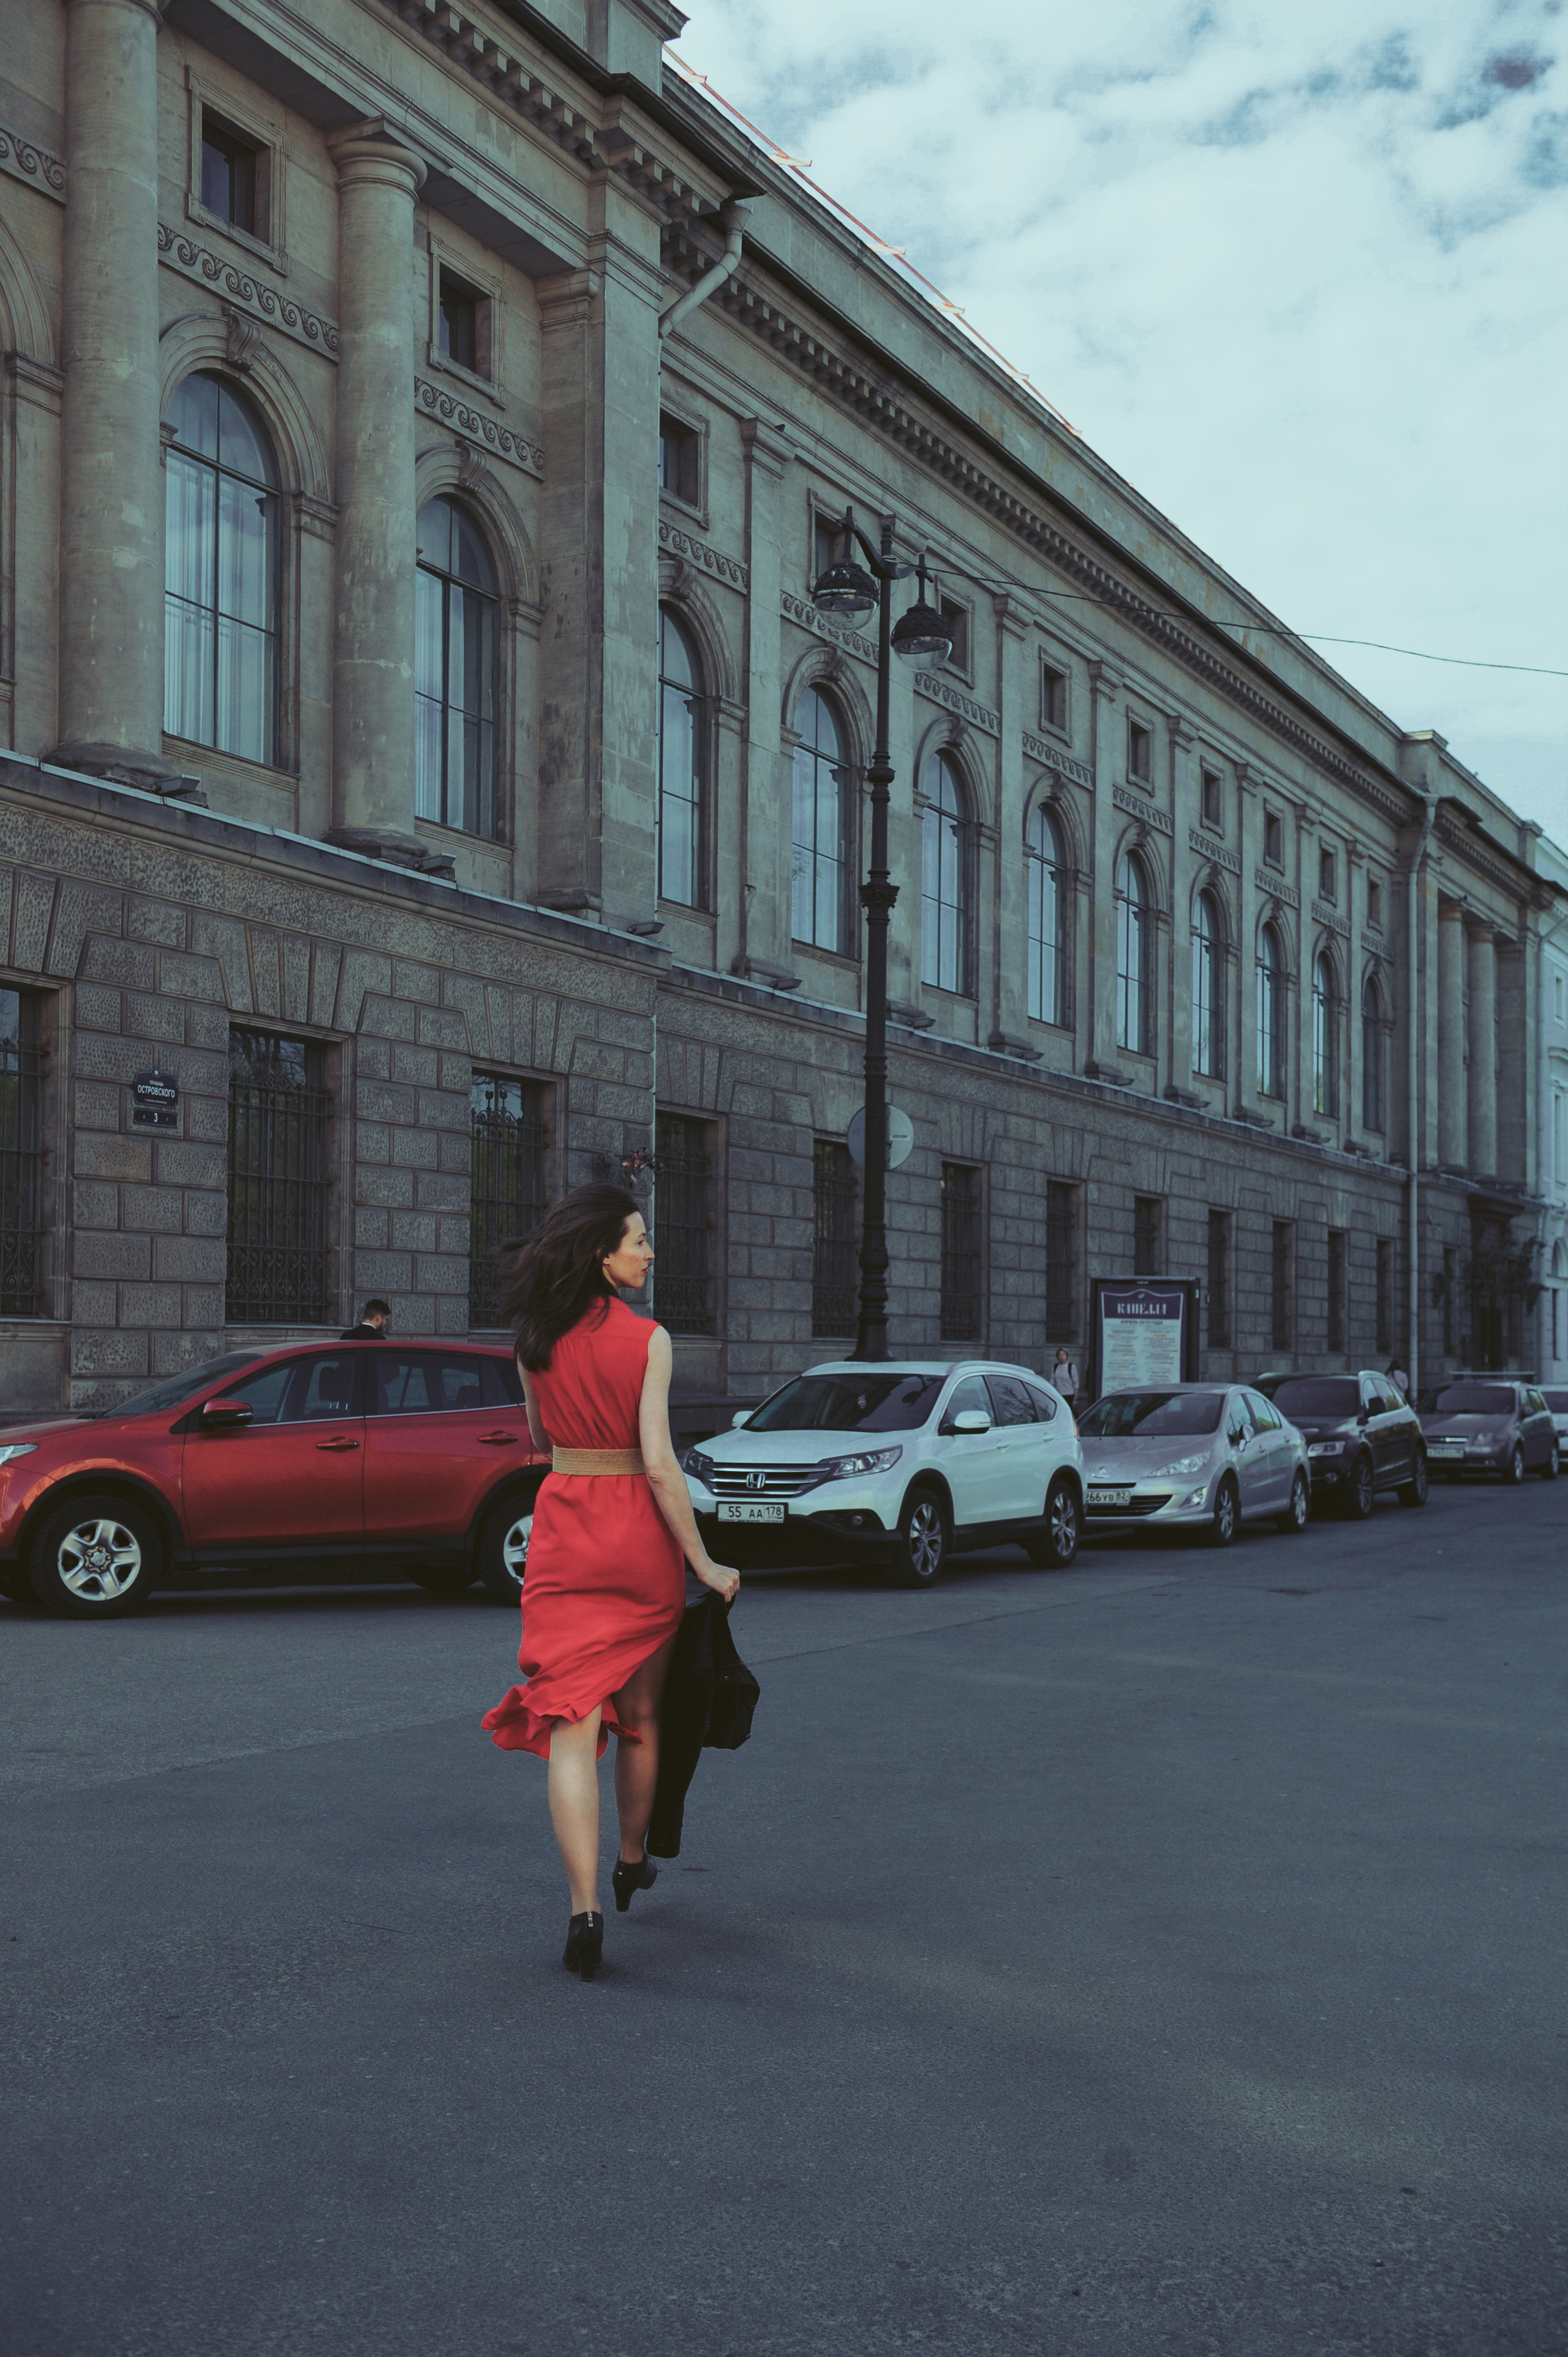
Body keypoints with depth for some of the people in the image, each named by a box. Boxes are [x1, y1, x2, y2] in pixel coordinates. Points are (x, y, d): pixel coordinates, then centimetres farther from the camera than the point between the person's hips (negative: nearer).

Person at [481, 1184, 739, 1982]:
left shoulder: (536, 1339, 2)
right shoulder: (647, 1339, -11)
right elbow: (658, 1464, -15)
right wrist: (703, 1564, -10)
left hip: (561, 1524, 2)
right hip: (638, 1530, -2)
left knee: (569, 1723, -1)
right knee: (640, 1714, 18)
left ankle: (585, 1907, -12)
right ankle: (631, 1863, 37)